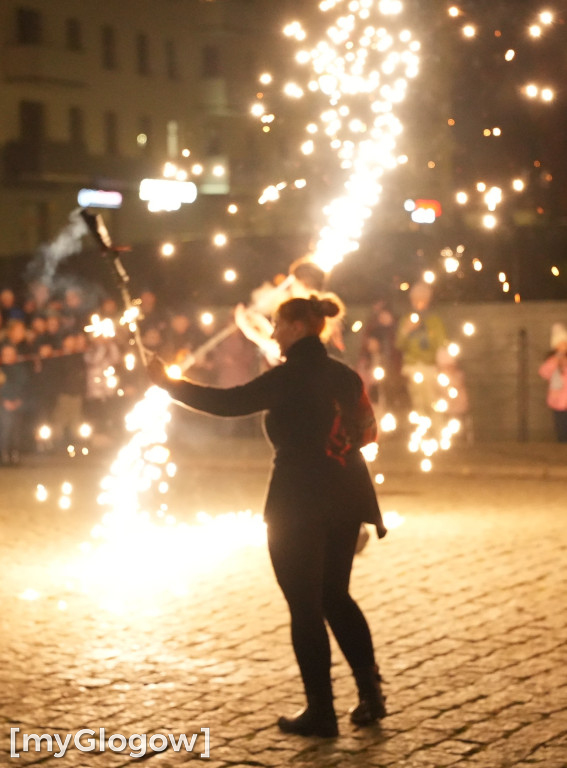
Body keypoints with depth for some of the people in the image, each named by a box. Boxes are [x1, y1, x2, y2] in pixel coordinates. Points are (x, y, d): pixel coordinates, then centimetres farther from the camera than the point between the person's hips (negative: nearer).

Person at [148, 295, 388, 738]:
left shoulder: (290, 376, -13)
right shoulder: (344, 376, 7)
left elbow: (229, 403, -16)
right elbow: (365, 432, 10)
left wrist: (167, 383, -8)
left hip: (299, 506, -7)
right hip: (345, 501, 7)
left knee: (305, 605, 3)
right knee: (336, 596, 19)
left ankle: (321, 711, 7)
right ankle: (371, 693, 15)